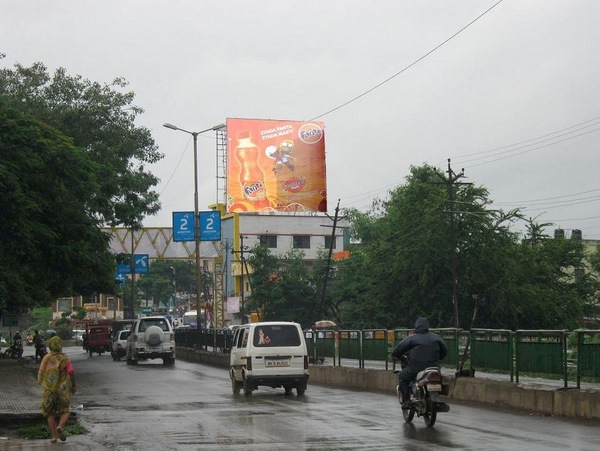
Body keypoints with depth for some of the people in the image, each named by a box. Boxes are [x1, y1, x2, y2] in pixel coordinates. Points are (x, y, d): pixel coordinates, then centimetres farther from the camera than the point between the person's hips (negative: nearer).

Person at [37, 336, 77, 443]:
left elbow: (41, 373, 5)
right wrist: (73, 385, -3)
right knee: (64, 411, 11)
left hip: (48, 389, 2)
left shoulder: (46, 358, 4)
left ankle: (54, 435, 7)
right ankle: (60, 427, -16)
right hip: (62, 390, -2)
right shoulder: (64, 358, -5)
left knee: (50, 414, 13)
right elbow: (71, 372, -17)